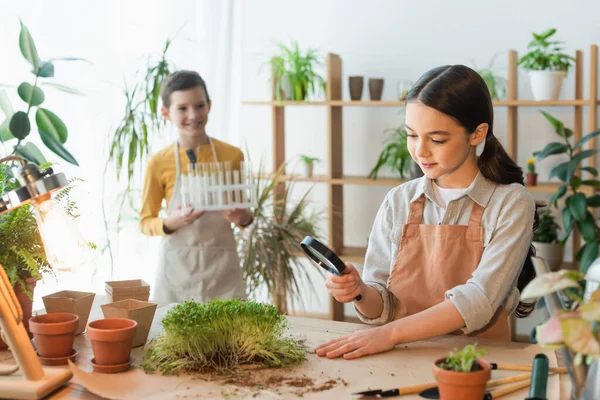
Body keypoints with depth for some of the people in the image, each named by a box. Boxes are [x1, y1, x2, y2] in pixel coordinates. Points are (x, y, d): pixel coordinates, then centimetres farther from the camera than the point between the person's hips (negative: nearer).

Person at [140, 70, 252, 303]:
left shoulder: (232, 156, 1)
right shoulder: (159, 163, -3)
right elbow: (145, 222, 3)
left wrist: (243, 217, -10)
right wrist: (171, 223, -16)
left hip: (222, 267, 1)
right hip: (178, 267, -1)